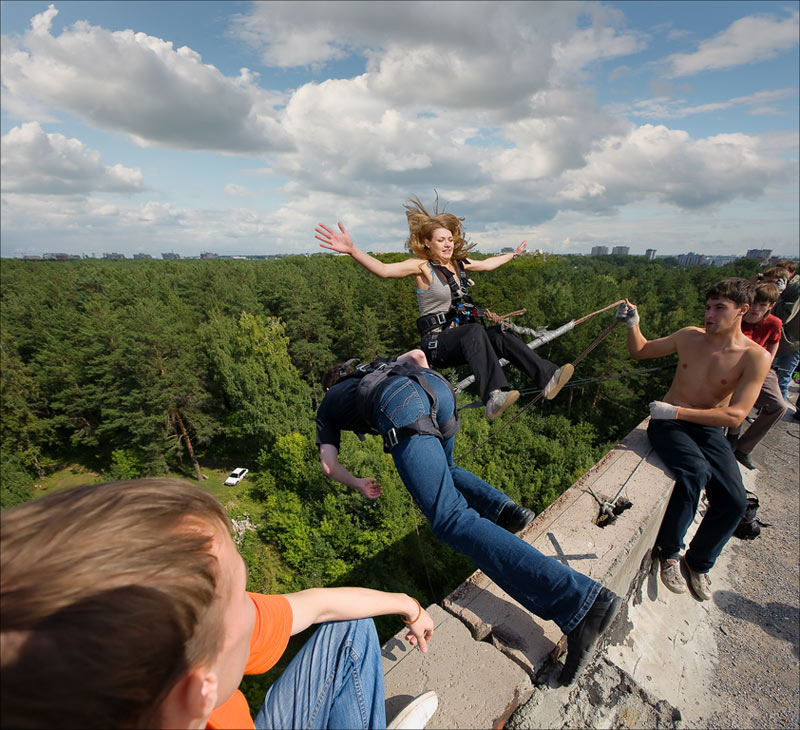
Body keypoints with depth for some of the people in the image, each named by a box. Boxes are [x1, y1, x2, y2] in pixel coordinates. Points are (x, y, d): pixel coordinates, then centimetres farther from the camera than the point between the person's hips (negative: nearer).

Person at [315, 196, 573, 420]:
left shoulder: (458, 263, 13)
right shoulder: (421, 266, -8)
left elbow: (487, 264, 33)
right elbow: (384, 270, -25)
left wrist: (514, 254, 47)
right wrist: (352, 250, -40)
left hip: (462, 337, 7)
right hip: (437, 342, -7)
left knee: (501, 336, -16)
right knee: (474, 330, -34)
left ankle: (547, 378, -16)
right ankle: (493, 397, -48)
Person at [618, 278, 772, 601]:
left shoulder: (756, 357, -8)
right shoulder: (689, 336, 0)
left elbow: (735, 415, -17)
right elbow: (641, 351, 14)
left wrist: (678, 411, -23)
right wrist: (633, 324, -4)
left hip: (708, 429, 1)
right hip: (667, 424, 0)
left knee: (734, 501, -18)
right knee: (696, 471, -30)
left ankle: (698, 562, 13)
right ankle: (669, 552, -8)